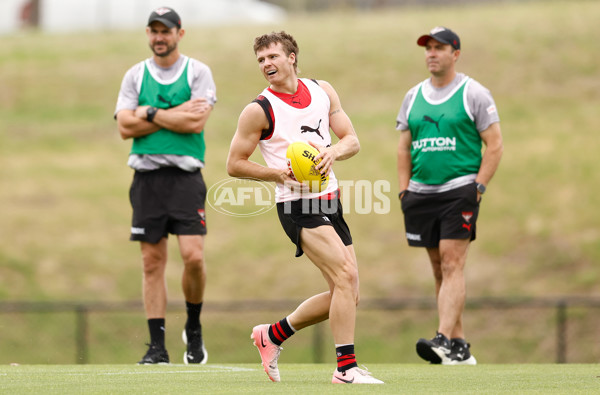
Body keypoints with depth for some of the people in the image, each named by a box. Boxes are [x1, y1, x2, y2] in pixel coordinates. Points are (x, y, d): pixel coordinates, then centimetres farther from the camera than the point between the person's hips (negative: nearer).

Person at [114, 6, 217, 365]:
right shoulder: (135, 76, 11)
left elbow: (196, 122, -10)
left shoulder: (198, 72, 3)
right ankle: (157, 346, 5)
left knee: (193, 255, -14)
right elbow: (126, 127, -1)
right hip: (147, 174, 2)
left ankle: (194, 328, 10)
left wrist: (151, 113, -5)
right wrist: (176, 114, -6)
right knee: (153, 261, 1)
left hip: (185, 175, -2)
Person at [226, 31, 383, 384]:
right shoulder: (259, 110, -6)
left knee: (348, 296, 7)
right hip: (298, 206, -7)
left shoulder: (323, 91, 8)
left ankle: (274, 334, 23)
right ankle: (346, 368, -17)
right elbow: (235, 164, -1)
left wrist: (334, 151, -15)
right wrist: (278, 174, -16)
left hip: (330, 201, 7)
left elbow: (353, 141, 7)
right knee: (346, 276, -21)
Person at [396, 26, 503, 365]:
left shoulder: (474, 94, -1)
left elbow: (495, 146, -2)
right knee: (439, 269, 5)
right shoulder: (413, 97, 14)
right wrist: (404, 191, 8)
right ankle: (460, 348, 10)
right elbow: (404, 148, 19)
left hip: (459, 190, -5)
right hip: (422, 193, 5)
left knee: (452, 265, -14)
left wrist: (477, 188, -11)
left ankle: (445, 341, -23)